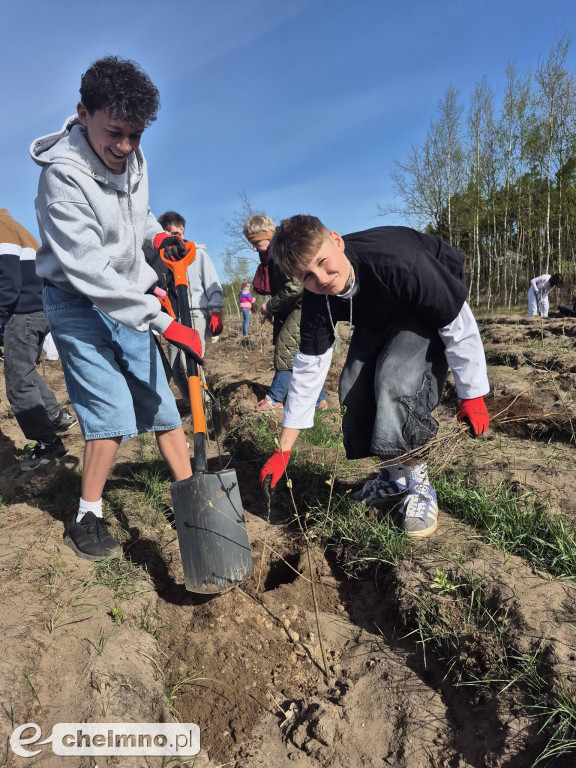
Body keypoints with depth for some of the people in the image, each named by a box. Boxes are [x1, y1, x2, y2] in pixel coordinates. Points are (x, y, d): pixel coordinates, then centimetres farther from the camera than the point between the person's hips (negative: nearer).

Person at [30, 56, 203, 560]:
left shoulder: (132, 156, 1)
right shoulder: (63, 174, -21)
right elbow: (89, 270, -28)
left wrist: (158, 235, 1)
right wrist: (162, 321, -31)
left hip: (129, 300, 6)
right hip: (79, 303, -6)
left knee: (162, 404, 5)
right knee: (114, 416, -12)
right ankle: (87, 519, 10)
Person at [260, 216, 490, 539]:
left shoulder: (397, 263, -41)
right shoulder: (318, 300, -22)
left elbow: (458, 323, -28)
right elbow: (308, 369, -15)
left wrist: (472, 394, -18)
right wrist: (283, 450, -14)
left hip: (435, 310, -5)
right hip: (379, 318, 6)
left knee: (396, 379, -29)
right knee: (354, 387, -8)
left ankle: (418, 484, -9)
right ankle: (395, 476, 14)